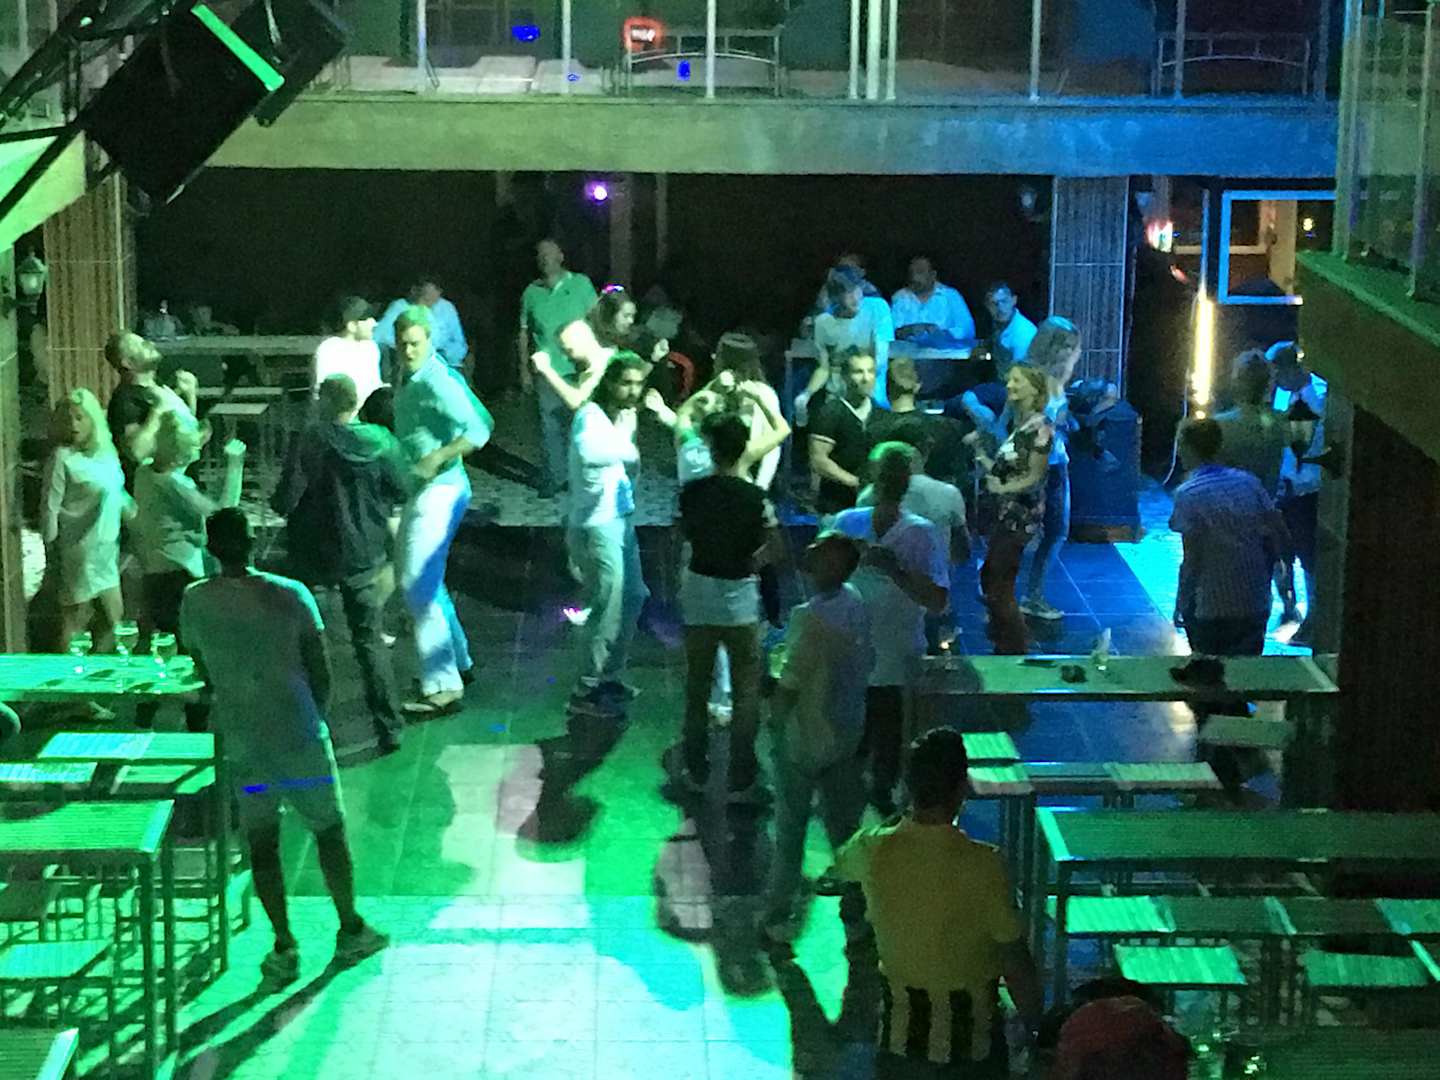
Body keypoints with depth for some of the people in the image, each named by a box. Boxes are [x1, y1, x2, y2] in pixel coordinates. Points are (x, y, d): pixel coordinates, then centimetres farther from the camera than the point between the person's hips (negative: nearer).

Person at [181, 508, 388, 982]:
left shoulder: (195, 602, -4)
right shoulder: (290, 596, -12)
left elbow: (205, 672, 9)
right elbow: (322, 673, -7)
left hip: (241, 742, 2)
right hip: (297, 735, -2)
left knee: (261, 842, 11)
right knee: (329, 829, 13)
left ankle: (284, 946, 9)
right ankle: (350, 930, 23)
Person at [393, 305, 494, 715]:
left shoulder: (436, 382, -18)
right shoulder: (410, 378, 11)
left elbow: (479, 428, -25)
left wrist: (438, 458, -32)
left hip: (438, 491, -10)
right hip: (421, 492, 10)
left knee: (418, 585, -13)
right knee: (427, 583, 20)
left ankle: (442, 687, -13)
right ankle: (458, 663, 34)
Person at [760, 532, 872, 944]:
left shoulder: (810, 617, -29)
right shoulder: (853, 601, -5)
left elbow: (788, 687, -23)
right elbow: (868, 660, 8)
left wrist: (775, 719, -6)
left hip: (804, 739, -7)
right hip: (847, 732, 7)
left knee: (790, 832, 8)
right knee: (845, 822, 18)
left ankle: (777, 916, 18)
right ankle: (856, 907, 27)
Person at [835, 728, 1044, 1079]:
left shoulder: (875, 850, -12)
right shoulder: (983, 865, -22)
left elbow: (841, 866, 15)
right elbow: (1017, 965, -15)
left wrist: (898, 819, 18)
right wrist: (1037, 1032, -1)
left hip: (899, 1035, 3)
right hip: (970, 1040, -3)